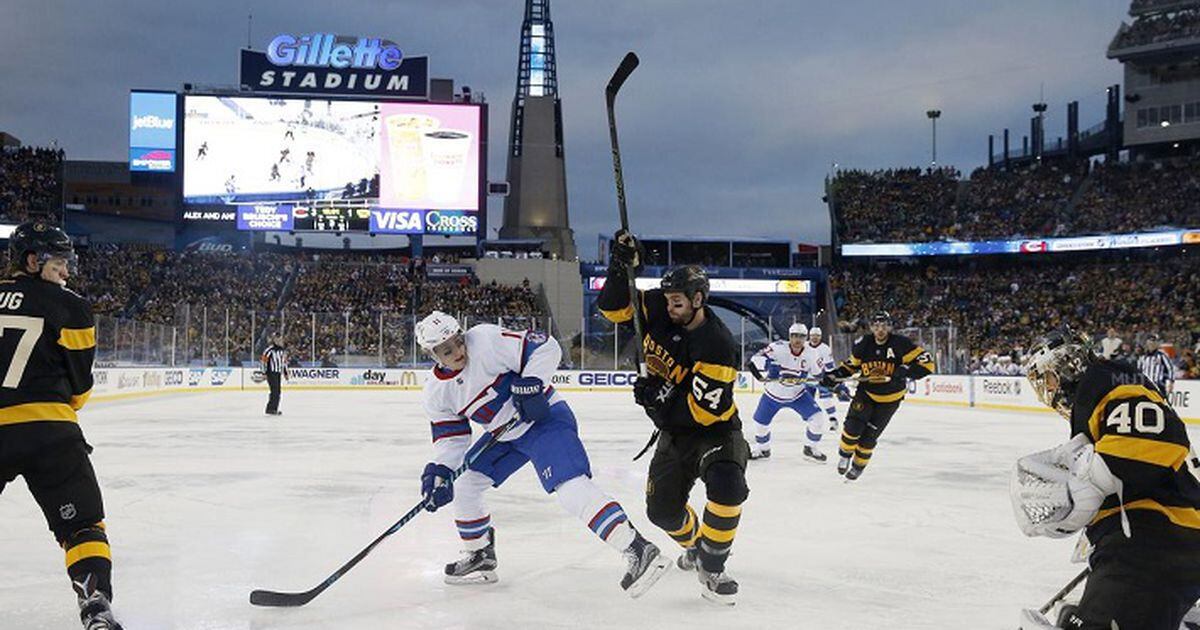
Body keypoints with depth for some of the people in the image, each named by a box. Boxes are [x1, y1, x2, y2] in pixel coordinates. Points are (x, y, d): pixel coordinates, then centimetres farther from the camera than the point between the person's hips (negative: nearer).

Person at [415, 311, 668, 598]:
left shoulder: (486, 340, -21)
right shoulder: (436, 392, 1)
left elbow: (546, 347, -20)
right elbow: (450, 437, 8)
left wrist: (531, 384, -29)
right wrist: (438, 472, -7)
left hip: (545, 419, -9)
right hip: (505, 436, 9)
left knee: (570, 487, -26)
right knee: (462, 482, 11)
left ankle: (637, 550, -35)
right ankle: (481, 557, 28)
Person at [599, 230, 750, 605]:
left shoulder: (717, 346, -27)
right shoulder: (658, 311, -8)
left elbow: (701, 411, -28)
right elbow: (613, 308, -6)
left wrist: (659, 399, -32)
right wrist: (622, 267, -20)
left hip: (715, 430, -6)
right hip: (674, 432, 6)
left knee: (726, 485, -33)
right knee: (662, 509, 7)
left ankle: (711, 568, -17)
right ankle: (695, 544, 40)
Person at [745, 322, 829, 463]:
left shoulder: (811, 355, -13)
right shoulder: (778, 348, -24)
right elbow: (756, 359, -33)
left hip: (797, 394, 1)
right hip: (773, 393, -1)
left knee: (817, 418, -13)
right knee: (760, 422, 6)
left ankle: (810, 449, 10)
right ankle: (762, 449, 36)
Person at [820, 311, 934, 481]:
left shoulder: (901, 344, -18)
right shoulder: (863, 345, -8)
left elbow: (926, 363, -21)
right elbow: (851, 364, 9)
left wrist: (906, 370, -36)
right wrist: (834, 376, -6)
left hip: (890, 398, -2)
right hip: (866, 391, 2)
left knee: (869, 434, 0)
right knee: (853, 425, -16)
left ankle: (858, 466, 22)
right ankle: (845, 455, 11)